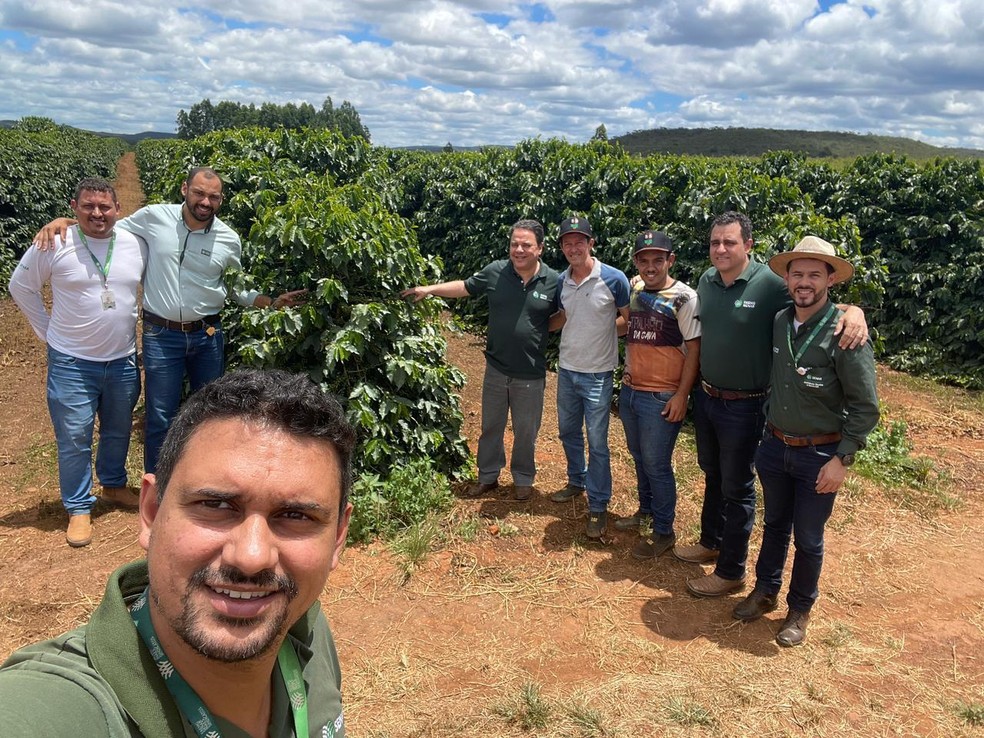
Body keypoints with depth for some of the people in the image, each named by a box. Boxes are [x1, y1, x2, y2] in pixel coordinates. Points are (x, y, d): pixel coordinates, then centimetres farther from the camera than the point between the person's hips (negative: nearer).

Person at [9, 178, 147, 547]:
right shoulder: (54, 244, -11)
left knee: (118, 432, 19)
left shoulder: (136, 245, -3)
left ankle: (114, 485, 40)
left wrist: (146, 328, 9)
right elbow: (20, 286, 2)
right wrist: (48, 330, 0)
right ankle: (79, 508, 17)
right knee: (74, 438, 2)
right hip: (72, 363, -3)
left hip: (123, 361, 3)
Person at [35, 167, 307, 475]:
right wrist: (63, 221, -7)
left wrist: (273, 302, -4)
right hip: (161, 335, -2)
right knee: (160, 417, 7)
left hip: (207, 335, 2)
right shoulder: (153, 217, -8)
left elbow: (237, 289, 9)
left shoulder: (229, 240, -4)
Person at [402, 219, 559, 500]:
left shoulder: (553, 282, -10)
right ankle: (488, 477, 36)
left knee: (526, 431, 13)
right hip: (496, 369, 2)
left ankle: (523, 479, 35)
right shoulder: (495, 272, -8)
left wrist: (540, 328, -9)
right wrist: (429, 289, 3)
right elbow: (465, 287, 7)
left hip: (530, 374, -2)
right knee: (490, 427, 17)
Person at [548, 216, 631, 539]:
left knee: (597, 443, 0)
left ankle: (598, 507, 13)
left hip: (597, 374, -6)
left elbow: (629, 318, -4)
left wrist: (603, 330, -9)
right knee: (568, 432, 20)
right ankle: (577, 481, 42)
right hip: (566, 369, 6)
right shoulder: (563, 280, 1)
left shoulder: (614, 279, -15)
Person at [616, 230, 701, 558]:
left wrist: (681, 396, -16)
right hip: (630, 391, 7)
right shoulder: (634, 291, 6)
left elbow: (694, 349, -13)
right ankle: (646, 512, 38)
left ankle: (663, 531, 16)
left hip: (661, 397, -6)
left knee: (656, 465, 1)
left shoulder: (685, 298, -13)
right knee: (639, 457, 19)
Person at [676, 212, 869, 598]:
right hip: (705, 397, 6)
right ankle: (711, 541, 45)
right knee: (712, 474, 23)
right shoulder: (706, 281, -1)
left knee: (737, 488, 8)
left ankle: (731, 571, 25)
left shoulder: (771, 283, -19)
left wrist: (854, 309, -36)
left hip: (744, 406, -6)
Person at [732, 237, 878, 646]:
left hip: (819, 455, -4)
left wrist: (842, 459, -16)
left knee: (808, 539, 11)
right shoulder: (779, 323, -2)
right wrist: (768, 431, 11)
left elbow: (865, 406, -15)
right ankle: (765, 591, 40)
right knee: (774, 525, 21)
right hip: (774, 446, 5)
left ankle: (800, 610, 32)